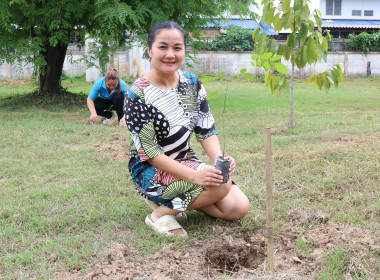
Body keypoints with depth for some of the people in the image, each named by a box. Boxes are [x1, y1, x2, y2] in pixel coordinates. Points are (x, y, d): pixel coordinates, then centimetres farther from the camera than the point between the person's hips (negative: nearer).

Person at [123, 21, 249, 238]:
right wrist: (194, 175, -31)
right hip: (151, 171, -7)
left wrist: (219, 159, -22)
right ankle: (161, 213, -8)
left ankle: (176, 200, 12)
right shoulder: (137, 95, -19)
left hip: (186, 161, 7)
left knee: (239, 207, -4)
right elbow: (150, 152, -21)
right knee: (221, 184, -27)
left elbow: (206, 130, -1)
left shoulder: (193, 84, 0)